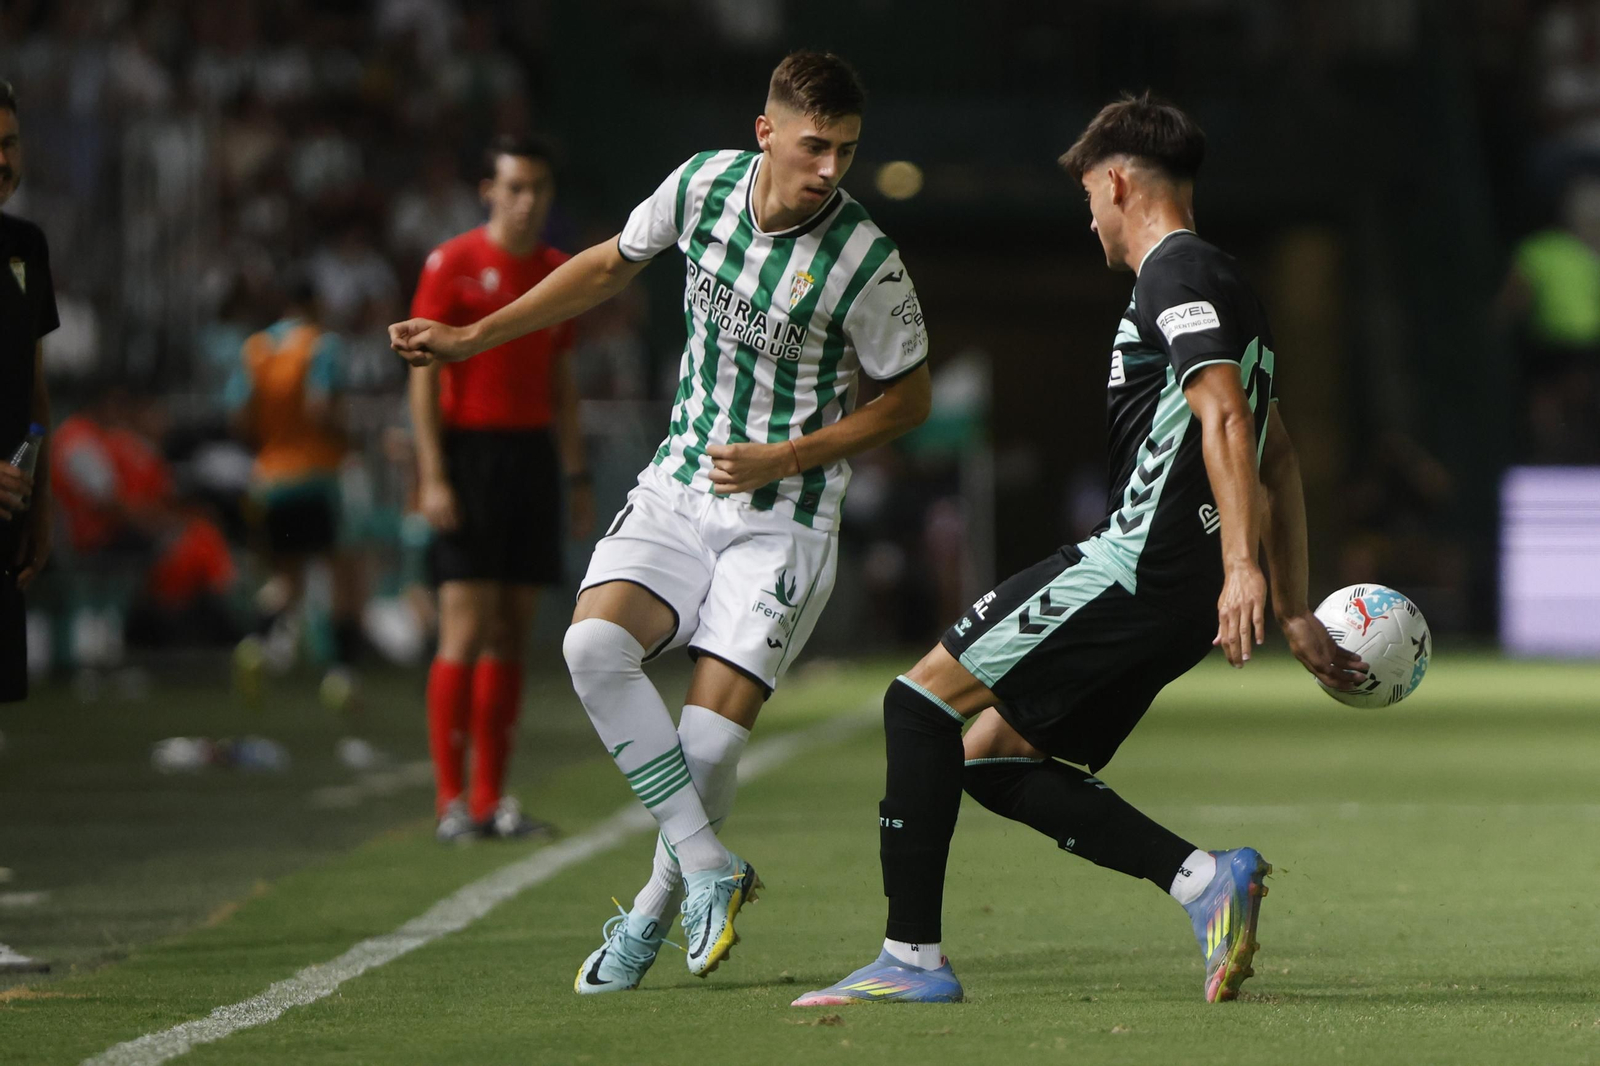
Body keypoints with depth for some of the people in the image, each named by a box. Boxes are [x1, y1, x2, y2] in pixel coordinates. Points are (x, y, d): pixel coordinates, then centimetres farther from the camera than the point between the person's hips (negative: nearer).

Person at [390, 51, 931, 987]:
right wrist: (472, 337, 16)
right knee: (594, 645, -22)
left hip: (784, 515, -4)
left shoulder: (867, 262, -17)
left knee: (709, 743, -14)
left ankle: (655, 909, 14)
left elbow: (909, 398, -3)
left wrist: (784, 460, -13)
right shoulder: (702, 183, -6)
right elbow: (611, 267, 14)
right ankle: (710, 869, -11)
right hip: (679, 486, 4)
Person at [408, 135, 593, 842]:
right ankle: (451, 801, -8)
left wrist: (577, 475, 14)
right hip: (469, 451, -6)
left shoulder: (557, 271, 13)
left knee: (512, 633, 5)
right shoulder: (452, 264, -4)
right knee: (467, 630, -10)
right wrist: (432, 477, -14)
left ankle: (493, 799, 8)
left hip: (532, 453, 6)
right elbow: (424, 374, -7)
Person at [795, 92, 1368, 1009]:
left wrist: (1240, 566, -31)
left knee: (924, 700, -7)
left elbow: (1226, 416, -21)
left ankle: (912, 957, -10)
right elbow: (1278, 457, 28)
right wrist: (1295, 612, 29)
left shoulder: (1175, 275, -7)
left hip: (1140, 558, -10)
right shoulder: (1226, 284, 25)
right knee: (992, 757, 10)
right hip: (1178, 596, 10)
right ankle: (1204, 878, -2)